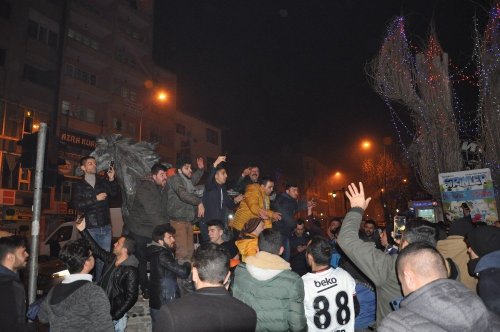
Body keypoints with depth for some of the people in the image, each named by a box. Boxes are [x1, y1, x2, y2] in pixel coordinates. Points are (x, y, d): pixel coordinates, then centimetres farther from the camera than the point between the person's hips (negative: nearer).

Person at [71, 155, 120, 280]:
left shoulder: (103, 182, 13)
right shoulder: (78, 186, 5)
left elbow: (114, 193, 2)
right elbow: (76, 204, -8)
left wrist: (112, 180, -10)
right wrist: (95, 199, -12)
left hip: (105, 227, 3)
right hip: (90, 228, -3)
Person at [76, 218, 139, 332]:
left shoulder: (131, 272, -19)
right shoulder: (111, 259, 2)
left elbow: (131, 298, -19)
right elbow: (96, 249, 10)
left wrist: (113, 317, -20)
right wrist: (83, 230, 8)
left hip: (114, 312, -7)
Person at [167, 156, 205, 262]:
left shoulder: (188, 181, 16)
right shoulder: (175, 179, -7)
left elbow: (194, 179, 42)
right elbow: (183, 194, -23)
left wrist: (200, 169, 30)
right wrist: (199, 202, -26)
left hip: (188, 220, 8)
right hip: (178, 220, -8)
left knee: (190, 249, 10)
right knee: (182, 251, -13)